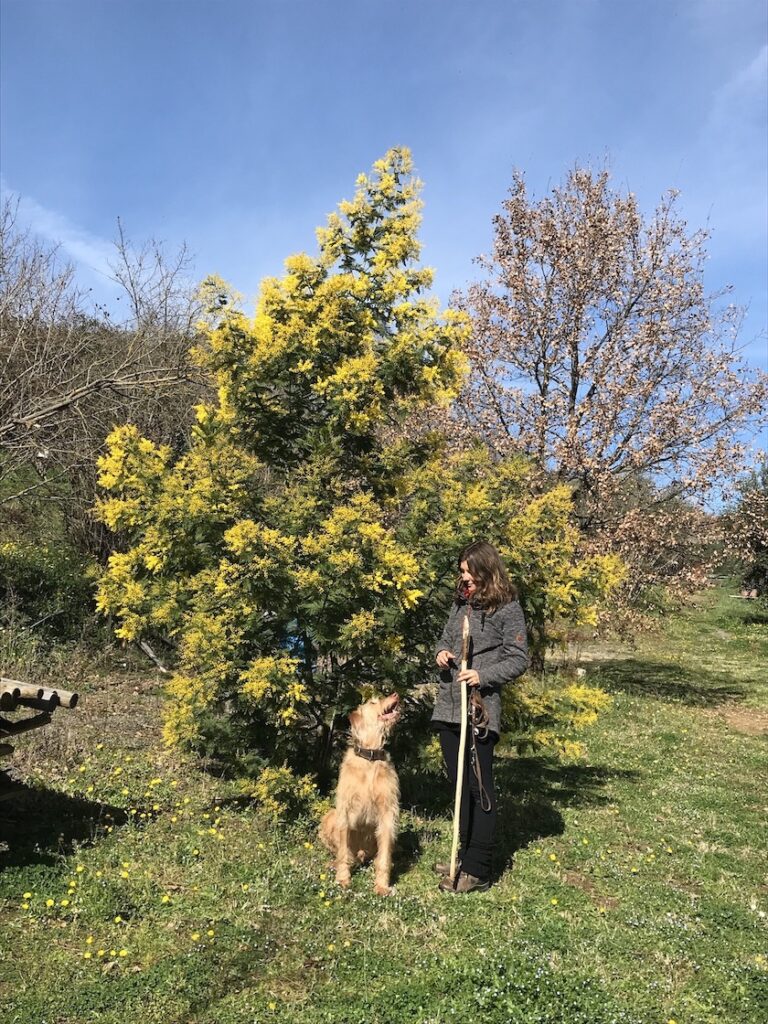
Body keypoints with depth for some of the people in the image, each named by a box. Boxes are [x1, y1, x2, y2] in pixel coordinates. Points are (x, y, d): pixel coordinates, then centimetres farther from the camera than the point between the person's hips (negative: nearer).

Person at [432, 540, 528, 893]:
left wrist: (483, 676, -19)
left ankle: (477, 871, 8)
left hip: (480, 709, -7)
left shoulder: (507, 608, -7)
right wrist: (441, 653, -1)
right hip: (448, 705, 7)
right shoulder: (461, 603, 12)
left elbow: (519, 659, -7)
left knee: (478, 787, 0)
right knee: (459, 784, 15)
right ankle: (464, 857, 29)